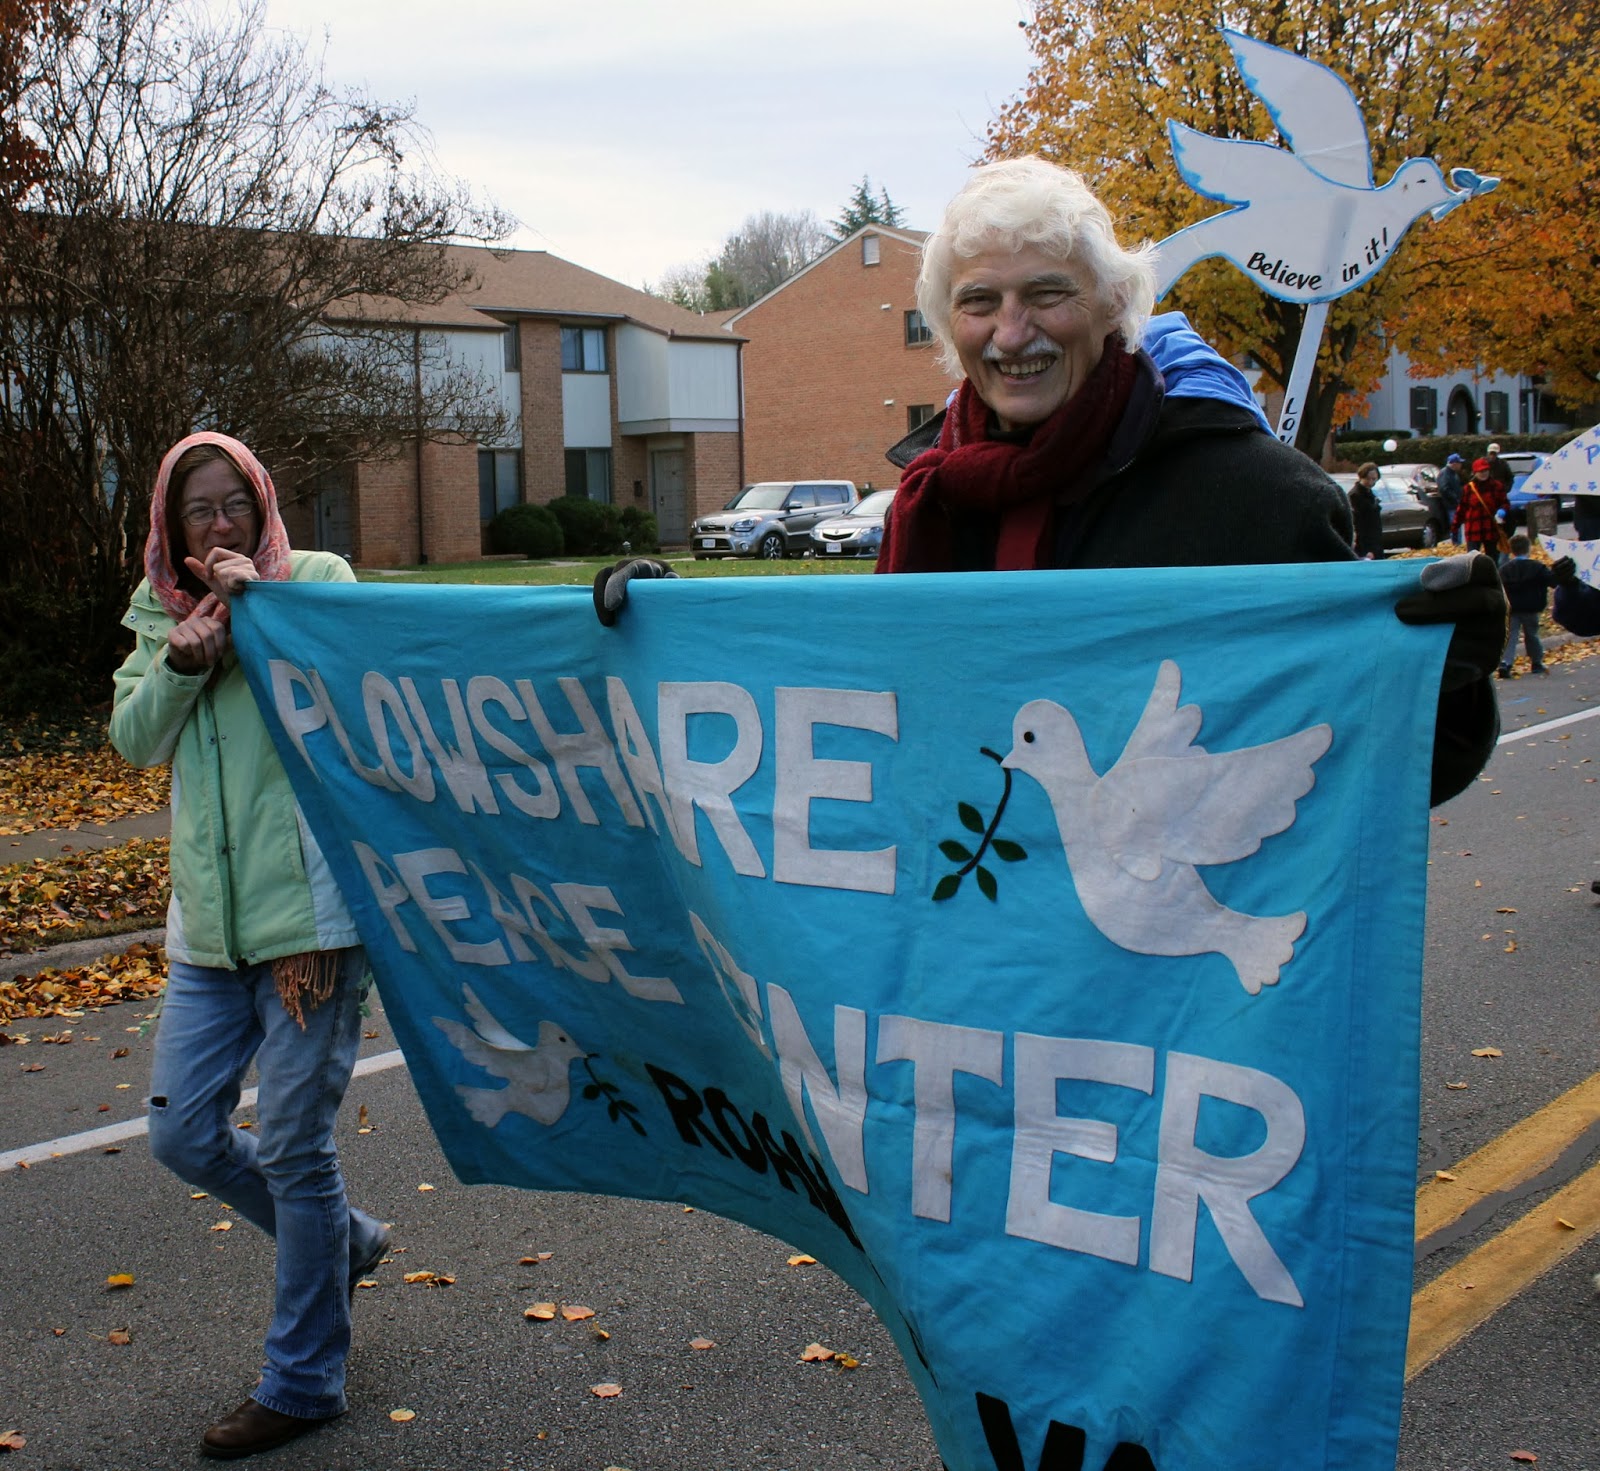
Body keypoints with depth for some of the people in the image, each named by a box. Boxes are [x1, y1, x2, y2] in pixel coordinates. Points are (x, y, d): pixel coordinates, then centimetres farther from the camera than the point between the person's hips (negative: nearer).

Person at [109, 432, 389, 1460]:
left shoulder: (317, 581, -2)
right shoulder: (162, 614, 12)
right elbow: (133, 740, 3)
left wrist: (256, 601, -18)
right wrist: (182, 662, -13)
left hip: (310, 917, -6)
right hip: (209, 925, 6)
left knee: (294, 1149, 2)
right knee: (184, 1135, 12)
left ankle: (305, 1384, 20)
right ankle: (345, 1242, 37)